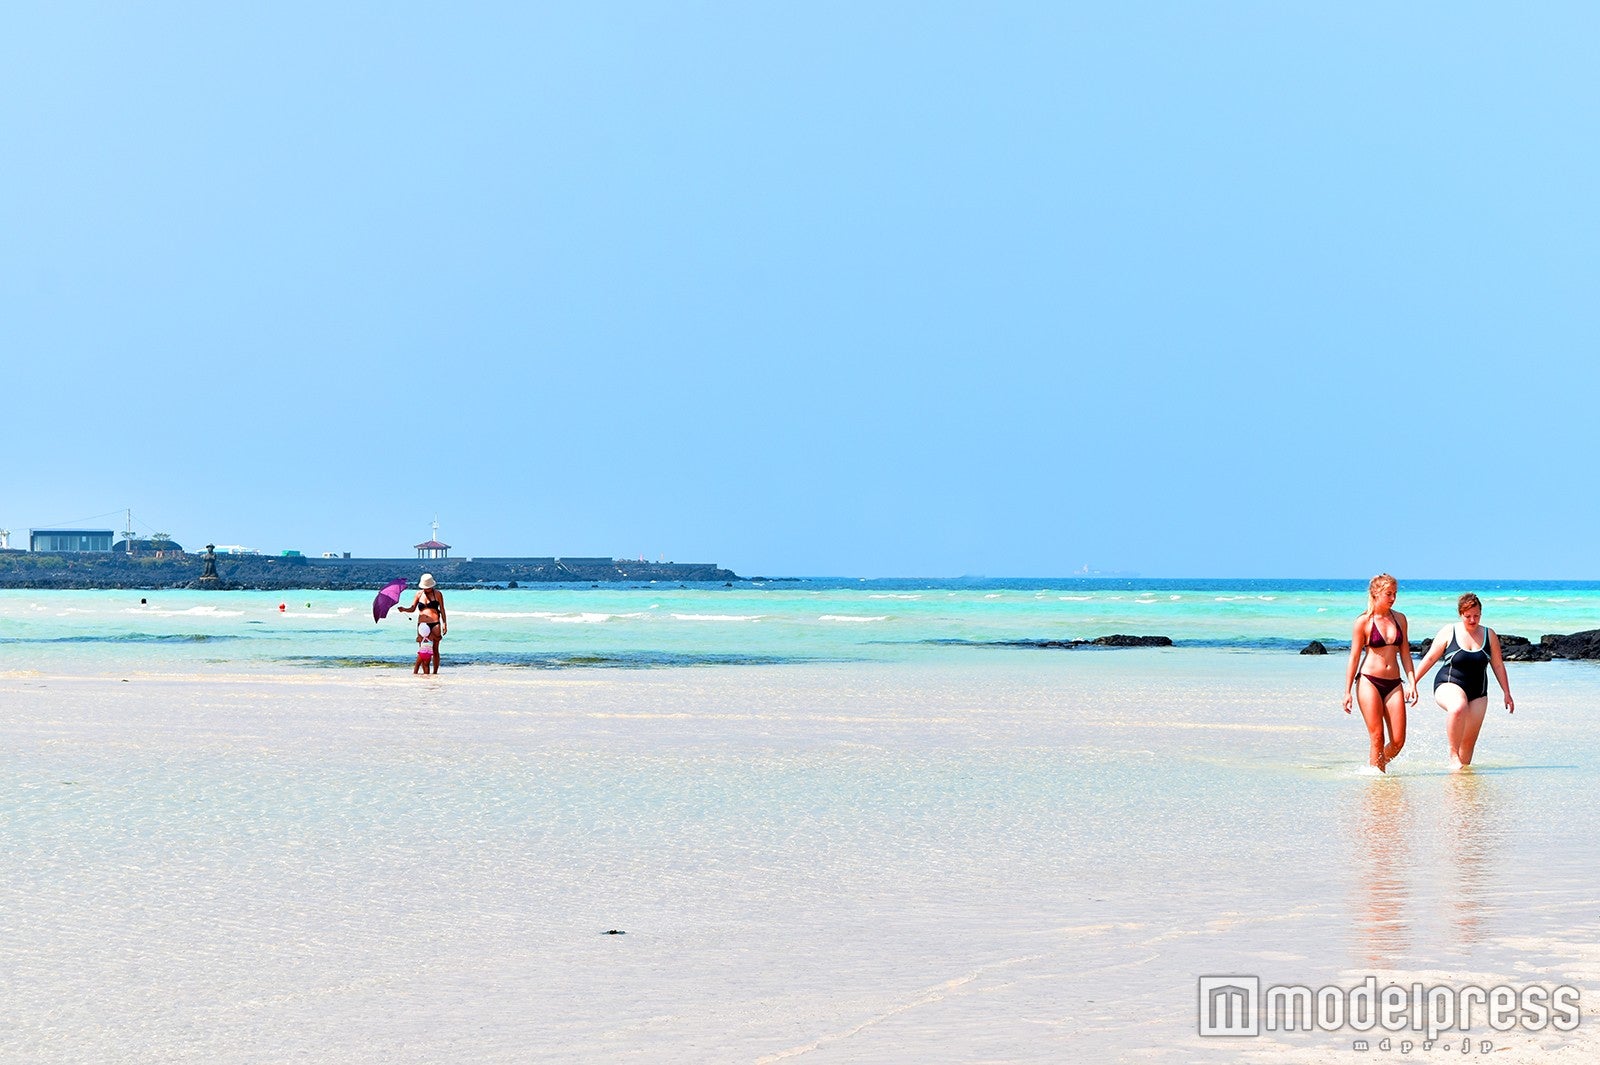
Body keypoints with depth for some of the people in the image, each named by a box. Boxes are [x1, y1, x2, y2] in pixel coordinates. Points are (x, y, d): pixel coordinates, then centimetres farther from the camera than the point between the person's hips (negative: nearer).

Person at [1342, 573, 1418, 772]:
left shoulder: (1399, 618, 11)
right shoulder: (1363, 622, -2)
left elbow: (1405, 653, 14)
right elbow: (1354, 657, 0)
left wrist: (1412, 683, 4)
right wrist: (1347, 691, -3)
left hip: (1394, 684, 4)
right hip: (1370, 682, -4)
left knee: (1398, 741, -2)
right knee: (1377, 738, -7)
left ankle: (1380, 766, 22)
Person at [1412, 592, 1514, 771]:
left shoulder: (1489, 635, 5)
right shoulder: (1449, 632, -2)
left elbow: (1498, 665, 13)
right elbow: (1430, 659, 2)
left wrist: (1507, 693, 13)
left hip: (1478, 693, 4)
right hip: (1449, 685, -4)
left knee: (1469, 740, 2)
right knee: (1458, 707, -39)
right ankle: (1453, 756, -30)